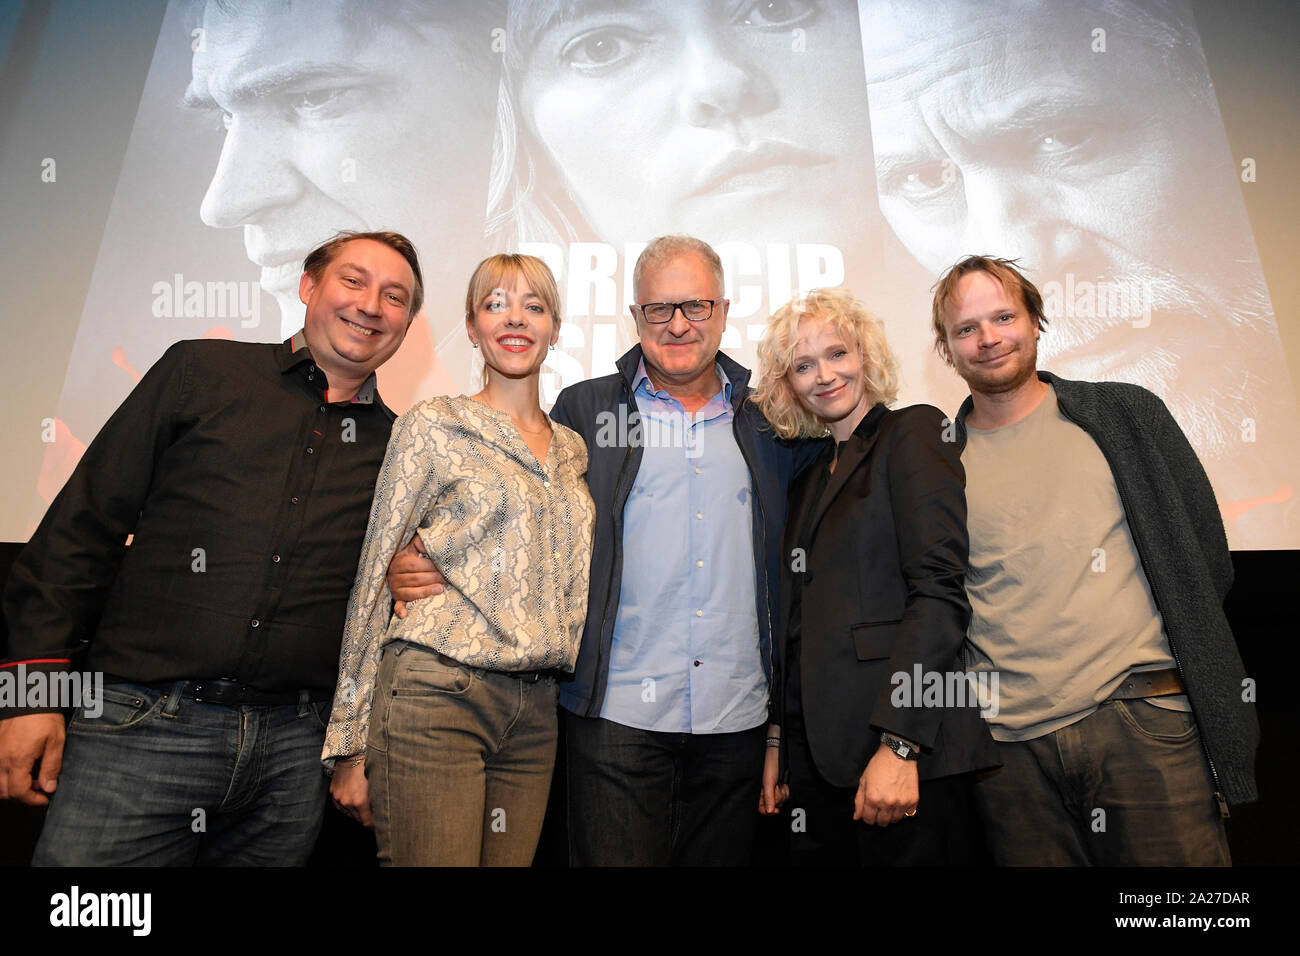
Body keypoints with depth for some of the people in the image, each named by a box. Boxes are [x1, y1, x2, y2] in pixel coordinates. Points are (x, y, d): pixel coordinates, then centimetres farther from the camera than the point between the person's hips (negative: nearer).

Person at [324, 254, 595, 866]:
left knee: (512, 859, 11)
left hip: (536, 709, 5)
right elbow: (376, 575, -3)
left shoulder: (571, 449, 14)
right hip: (436, 698, -5)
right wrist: (350, 743, -4)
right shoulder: (433, 426, -2)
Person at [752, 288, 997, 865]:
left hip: (907, 751, -6)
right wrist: (779, 739, 10)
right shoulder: (810, 475, 16)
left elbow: (939, 589, -14)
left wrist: (898, 743, -20)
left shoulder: (912, 433, -4)